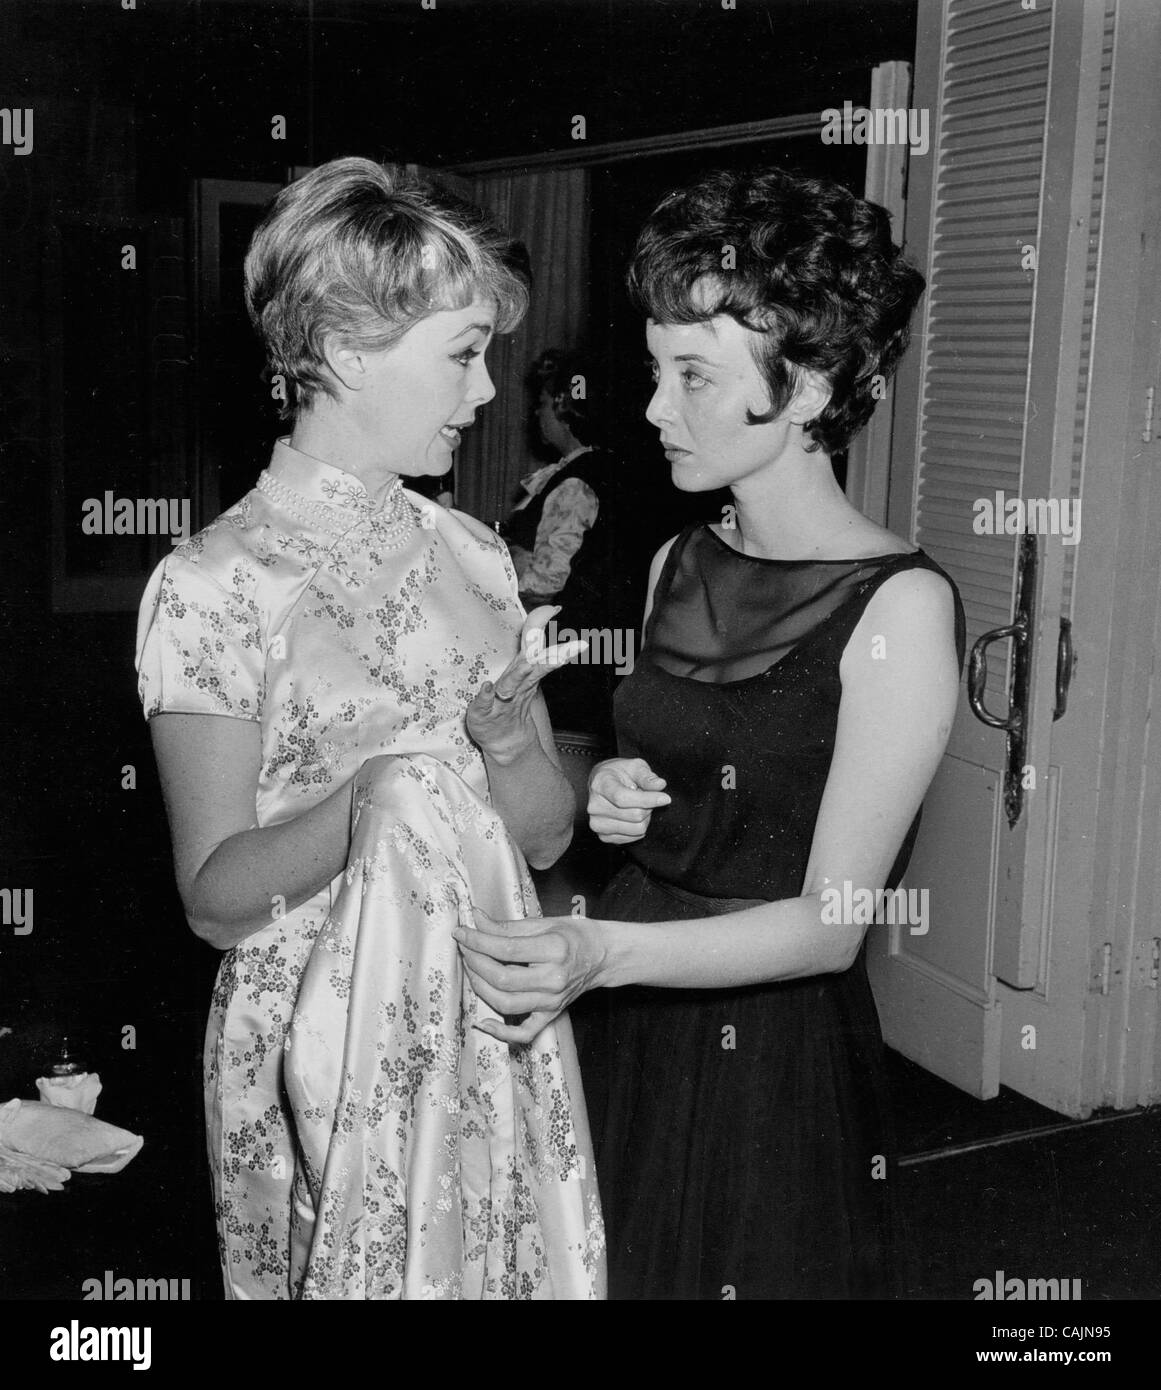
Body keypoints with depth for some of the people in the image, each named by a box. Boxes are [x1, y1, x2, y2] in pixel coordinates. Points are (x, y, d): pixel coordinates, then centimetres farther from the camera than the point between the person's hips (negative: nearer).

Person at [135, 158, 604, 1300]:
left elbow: (547, 834, 6)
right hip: (322, 1052, -5)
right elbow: (213, 897, -12)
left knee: (515, 1270, 18)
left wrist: (507, 740, -16)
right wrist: (368, 805, -29)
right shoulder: (213, 584, -13)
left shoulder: (470, 551, 4)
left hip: (498, 1030, 6)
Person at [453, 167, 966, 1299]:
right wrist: (611, 796, -4)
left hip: (779, 1054, -5)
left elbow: (832, 920, -19)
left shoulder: (902, 605, -17)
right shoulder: (677, 564, 4)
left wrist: (605, 952, -32)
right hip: (628, 1034, 6)